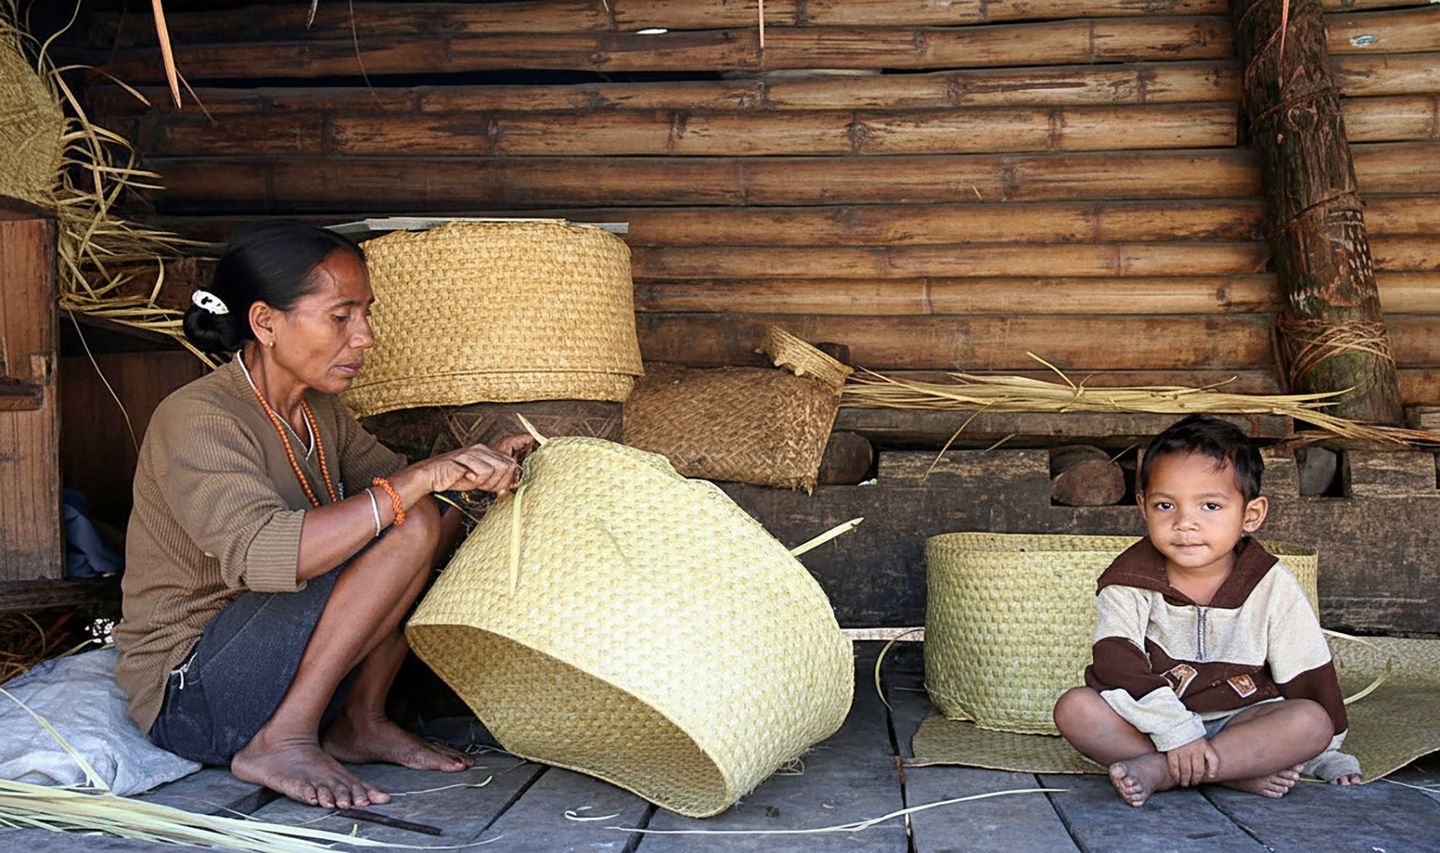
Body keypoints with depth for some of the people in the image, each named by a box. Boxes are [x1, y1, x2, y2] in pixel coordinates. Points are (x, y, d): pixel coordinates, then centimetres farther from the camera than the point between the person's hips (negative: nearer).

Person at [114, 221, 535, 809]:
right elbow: (260, 553, -35)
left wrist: (479, 465, -4)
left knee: (443, 516, 1)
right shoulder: (196, 419, -19)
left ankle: (360, 722, -1)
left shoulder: (320, 414, 7)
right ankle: (282, 741, -17)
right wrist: (421, 479, -35)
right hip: (189, 696, -9)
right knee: (409, 526, -22)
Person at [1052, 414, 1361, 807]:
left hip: (1242, 721, 1)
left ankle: (1160, 772, -30)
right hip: (1154, 723, -1)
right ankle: (1239, 771, -28)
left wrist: (1329, 756, 3)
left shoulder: (1273, 587, -7)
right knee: (1074, 708, -26)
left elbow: (1310, 679, 1)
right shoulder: (1131, 580, -10)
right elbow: (1117, 666, -19)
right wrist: (1176, 731, -29)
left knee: (1311, 722, -26)